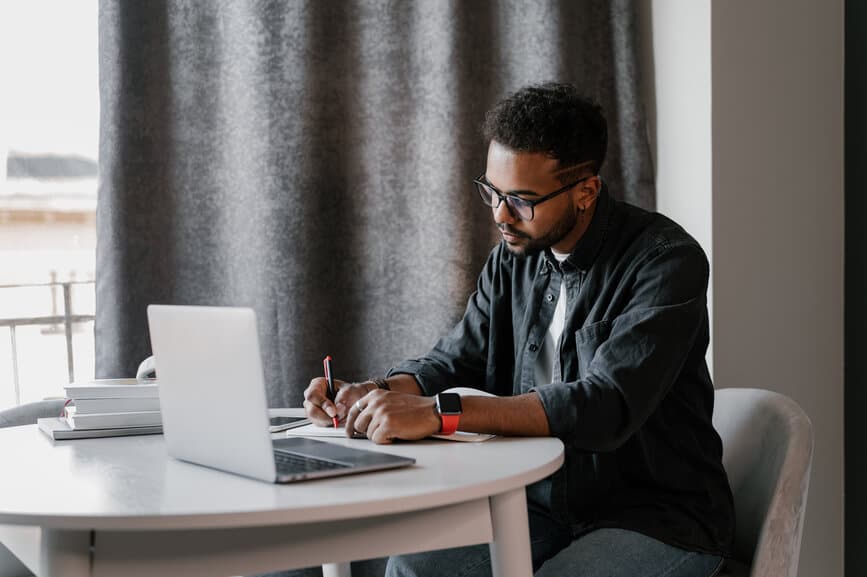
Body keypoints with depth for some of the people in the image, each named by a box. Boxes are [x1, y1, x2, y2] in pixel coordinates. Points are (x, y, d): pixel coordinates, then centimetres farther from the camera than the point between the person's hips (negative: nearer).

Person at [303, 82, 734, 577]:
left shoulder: (667, 260, -19)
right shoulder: (515, 258, 3)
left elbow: (607, 406, -30)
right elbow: (455, 360, 8)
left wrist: (438, 412, -36)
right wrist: (376, 393, -15)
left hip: (661, 518, -6)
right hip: (546, 504, 6)